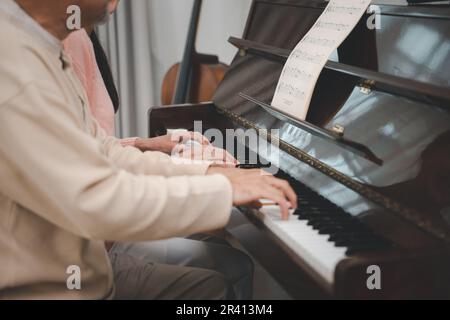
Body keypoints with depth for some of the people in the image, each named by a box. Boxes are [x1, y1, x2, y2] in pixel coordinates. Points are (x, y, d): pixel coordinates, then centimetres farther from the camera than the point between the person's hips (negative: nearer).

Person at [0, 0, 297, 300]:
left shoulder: (40, 50, 6)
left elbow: (101, 153, 9)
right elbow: (98, 202, -31)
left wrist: (206, 173, 0)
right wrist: (224, 189, -20)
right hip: (43, 289, -9)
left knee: (211, 284, 14)